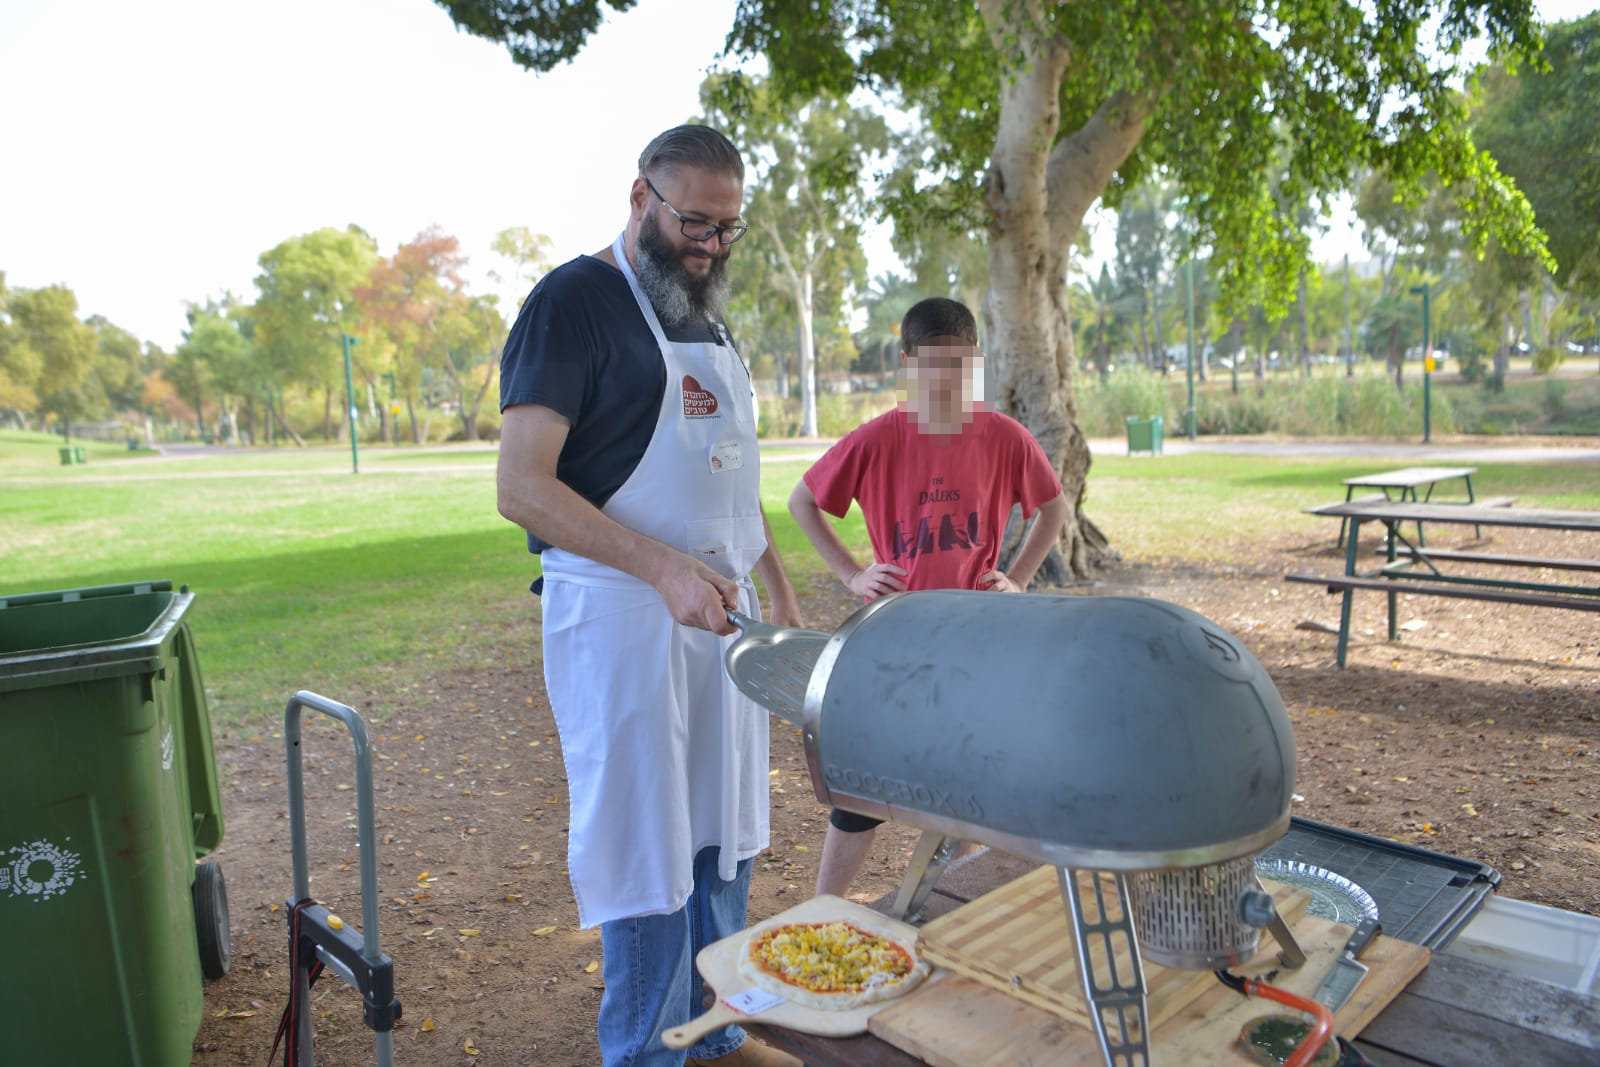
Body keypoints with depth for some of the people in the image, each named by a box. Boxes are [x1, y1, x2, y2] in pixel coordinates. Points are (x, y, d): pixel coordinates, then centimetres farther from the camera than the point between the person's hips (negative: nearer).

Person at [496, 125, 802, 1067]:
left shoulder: (706, 316, 17)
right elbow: (522, 487, -17)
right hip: (623, 617, -7)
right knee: (649, 849, 2)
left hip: (720, 610, 8)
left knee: (723, 836, 15)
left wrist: (783, 594, 16)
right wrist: (663, 568, -27)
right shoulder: (575, 301, -8)